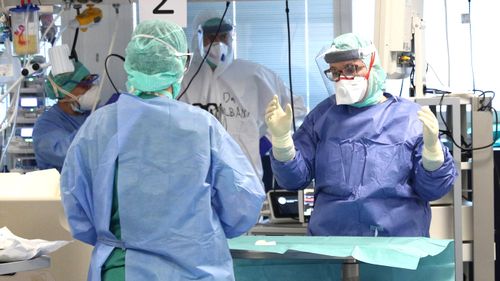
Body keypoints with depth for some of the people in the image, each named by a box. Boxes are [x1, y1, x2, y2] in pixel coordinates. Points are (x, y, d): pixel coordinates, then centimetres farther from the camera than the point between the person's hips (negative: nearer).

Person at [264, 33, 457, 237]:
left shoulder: (410, 116, 7)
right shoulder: (322, 116, 16)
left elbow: (433, 190, 4)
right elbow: (294, 178, 14)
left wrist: (432, 146, -13)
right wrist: (281, 138, -2)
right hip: (328, 241, 2)